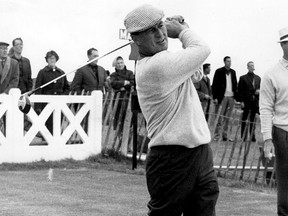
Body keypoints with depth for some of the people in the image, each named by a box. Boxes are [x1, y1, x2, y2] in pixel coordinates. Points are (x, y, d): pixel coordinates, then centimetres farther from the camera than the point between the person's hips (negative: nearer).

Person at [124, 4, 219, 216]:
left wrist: (181, 30, 14)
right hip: (173, 160, -9)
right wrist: (182, 30, 8)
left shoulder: (165, 61, 13)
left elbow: (197, 74, 25)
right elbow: (202, 49, -12)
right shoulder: (155, 65, -17)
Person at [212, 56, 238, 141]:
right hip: (222, 97, -5)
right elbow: (214, 85, -3)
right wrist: (215, 97, -9)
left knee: (227, 118, 5)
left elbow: (235, 85, 18)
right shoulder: (219, 71, 0)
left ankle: (225, 135, 8)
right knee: (220, 117, -5)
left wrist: (235, 96, 9)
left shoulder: (233, 72, 15)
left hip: (231, 97, 5)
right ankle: (217, 134, -2)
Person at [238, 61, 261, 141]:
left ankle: (252, 136, 9)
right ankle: (243, 137, 5)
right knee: (244, 120, 1)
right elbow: (240, 91, -2)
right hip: (246, 102, -3)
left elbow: (261, 88, 18)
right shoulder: (243, 78, 2)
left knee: (253, 120, 4)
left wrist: (259, 91, -6)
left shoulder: (258, 78, 14)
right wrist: (241, 101, -10)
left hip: (255, 102, 3)